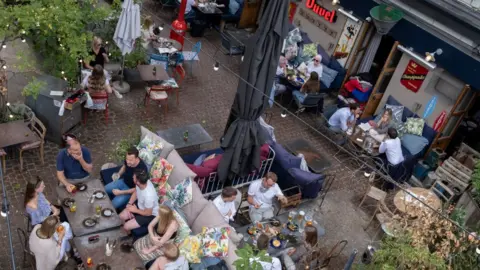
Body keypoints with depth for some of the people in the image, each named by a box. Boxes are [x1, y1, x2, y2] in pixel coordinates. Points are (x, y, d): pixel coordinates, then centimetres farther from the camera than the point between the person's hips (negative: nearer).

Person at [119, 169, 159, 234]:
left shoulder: (148, 196, -42)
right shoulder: (142, 182, -20)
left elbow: (148, 213, -25)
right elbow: (135, 192, 3)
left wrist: (135, 210, -12)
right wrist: (129, 204, -9)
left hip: (150, 215, -7)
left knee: (126, 227, -9)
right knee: (122, 216, 5)